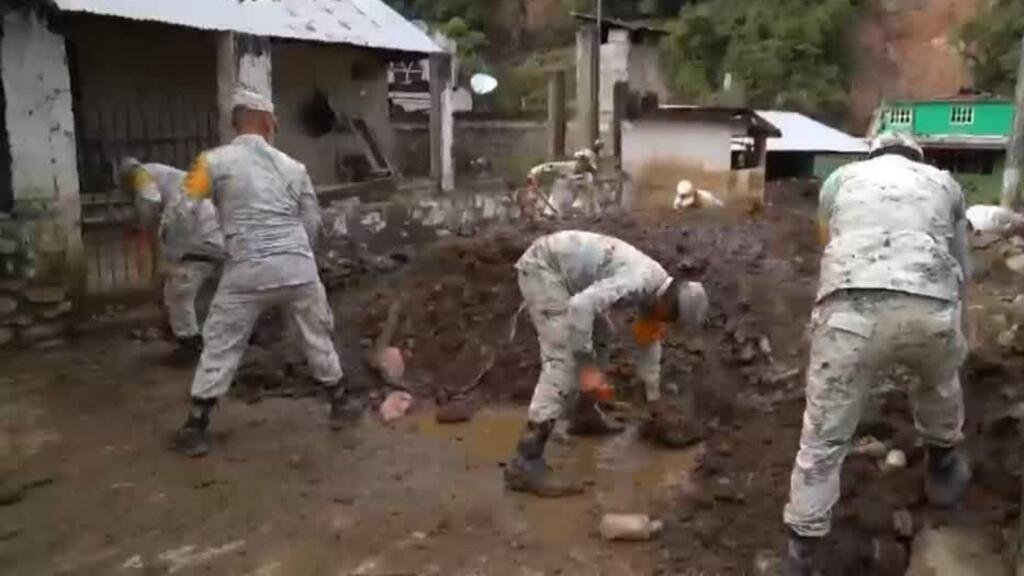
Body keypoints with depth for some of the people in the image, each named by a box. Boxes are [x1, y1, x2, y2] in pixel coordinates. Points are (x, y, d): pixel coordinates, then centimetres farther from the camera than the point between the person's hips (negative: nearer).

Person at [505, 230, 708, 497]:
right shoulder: (641, 280, -24)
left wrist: (654, 399, 25)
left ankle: (584, 414, 36)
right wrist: (587, 366, -30)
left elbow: (649, 343, 21)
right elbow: (580, 306, -36)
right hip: (542, 266, -11)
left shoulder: (655, 289, 8)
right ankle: (526, 462, -24)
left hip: (561, 269, 11)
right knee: (565, 358, -20)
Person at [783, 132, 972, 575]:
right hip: (931, 309, 2)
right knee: (941, 381, 37)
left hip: (851, 310, -1)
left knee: (824, 435, 10)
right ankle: (943, 469, 59)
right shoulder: (945, 183, 28)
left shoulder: (841, 178, 27)